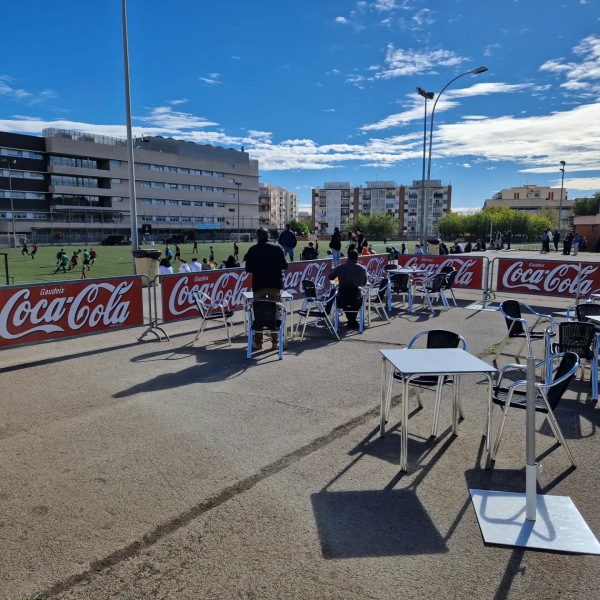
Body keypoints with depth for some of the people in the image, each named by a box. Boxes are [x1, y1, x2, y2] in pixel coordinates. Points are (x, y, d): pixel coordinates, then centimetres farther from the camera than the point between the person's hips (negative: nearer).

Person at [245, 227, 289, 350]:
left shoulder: (253, 250, -2)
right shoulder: (278, 248, 1)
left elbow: (248, 269, -3)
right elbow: (284, 265, -3)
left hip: (259, 285, -1)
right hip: (275, 284, 1)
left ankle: (258, 342, 8)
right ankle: (275, 341, 10)